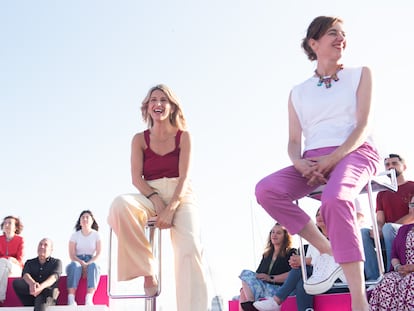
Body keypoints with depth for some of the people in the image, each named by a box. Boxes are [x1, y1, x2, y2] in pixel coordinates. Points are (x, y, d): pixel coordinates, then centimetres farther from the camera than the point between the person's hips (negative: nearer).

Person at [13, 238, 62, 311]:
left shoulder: (56, 262, 14)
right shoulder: (30, 262, 21)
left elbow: (54, 277, -8)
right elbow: (25, 275, -2)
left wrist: (41, 287, -33)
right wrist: (32, 283, -30)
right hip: (30, 295, 3)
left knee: (42, 297, -39)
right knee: (16, 282, -25)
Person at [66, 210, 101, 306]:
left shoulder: (96, 235, 7)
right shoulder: (75, 235, 7)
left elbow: (98, 253, -1)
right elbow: (72, 255, -1)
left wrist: (88, 263, -18)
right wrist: (82, 263, -20)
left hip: (91, 262, 0)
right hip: (78, 262, 0)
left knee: (93, 265, -37)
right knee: (74, 265, -37)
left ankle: (89, 299, -51)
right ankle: (71, 299, -46)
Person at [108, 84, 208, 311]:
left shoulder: (184, 136, 5)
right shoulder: (139, 139, 9)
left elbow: (184, 177, -4)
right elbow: (136, 178, 1)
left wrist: (171, 208, -20)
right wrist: (156, 199, -19)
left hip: (180, 196, -1)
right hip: (151, 196, 1)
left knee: (189, 249, -27)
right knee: (121, 205, -34)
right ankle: (147, 271, -19)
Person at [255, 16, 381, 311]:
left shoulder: (360, 74, 12)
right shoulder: (298, 93, 17)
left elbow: (363, 126, 0)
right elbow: (294, 142, 11)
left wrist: (332, 158, -16)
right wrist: (300, 163, -14)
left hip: (355, 153, -3)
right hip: (313, 161, 4)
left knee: (335, 198, -38)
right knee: (266, 189, -25)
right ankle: (328, 251, -13)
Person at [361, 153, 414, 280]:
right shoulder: (382, 194, 22)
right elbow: (379, 220, 10)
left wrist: (384, 229, -16)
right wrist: (377, 230, -16)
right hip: (385, 236, 5)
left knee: (388, 228, -35)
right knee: (362, 232, -24)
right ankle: (374, 279, -33)